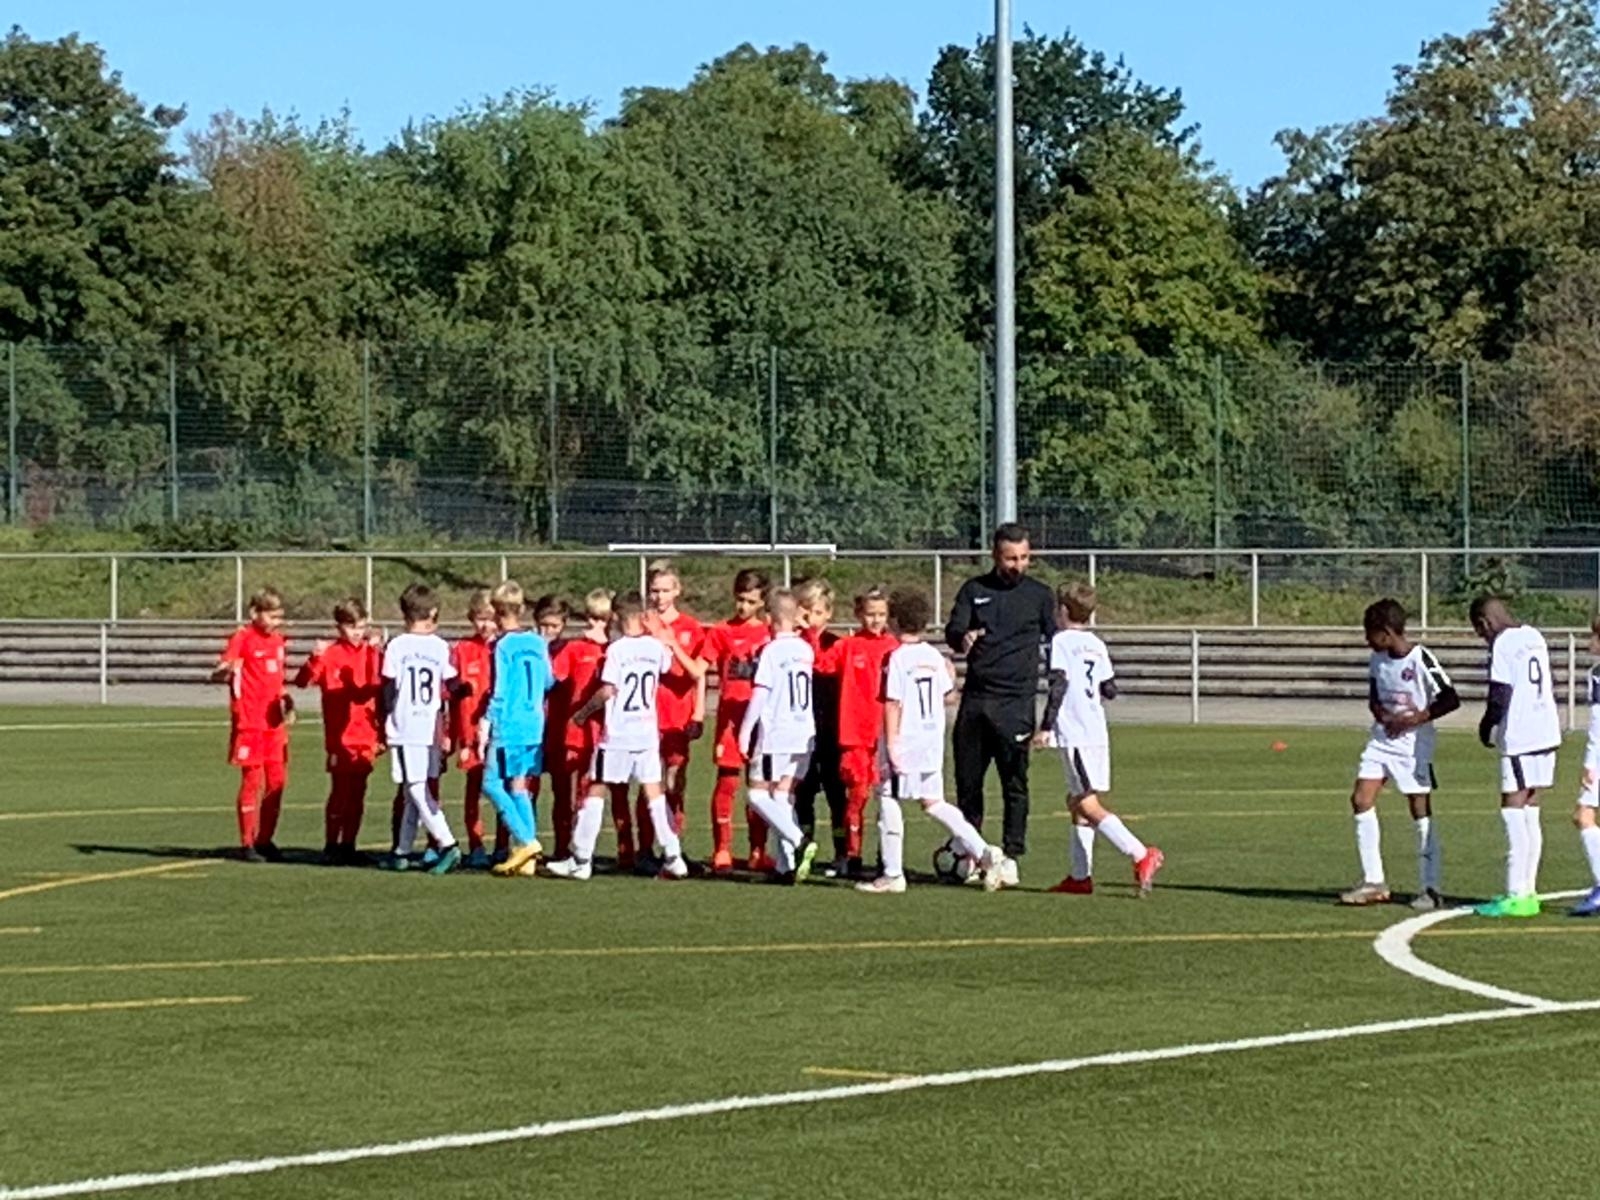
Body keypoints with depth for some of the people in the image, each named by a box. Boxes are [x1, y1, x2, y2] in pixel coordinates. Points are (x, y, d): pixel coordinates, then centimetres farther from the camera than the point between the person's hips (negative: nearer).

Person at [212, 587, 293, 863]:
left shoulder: (277, 640, 14)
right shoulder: (242, 638, -7)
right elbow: (216, 674, -14)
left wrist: (286, 700, 11)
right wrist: (226, 672, -36)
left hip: (274, 722, 7)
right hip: (249, 722, -7)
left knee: (277, 780, 6)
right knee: (252, 779, -5)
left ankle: (265, 840, 16)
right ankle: (247, 843, 1)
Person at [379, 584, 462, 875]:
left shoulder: (397, 646, -5)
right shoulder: (440, 647, 4)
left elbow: (389, 688, -4)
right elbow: (452, 686, 4)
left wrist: (386, 719, 7)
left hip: (405, 728, -4)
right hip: (431, 727, 5)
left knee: (416, 789, -6)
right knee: (418, 790, 13)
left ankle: (447, 845, -20)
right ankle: (402, 851, 20)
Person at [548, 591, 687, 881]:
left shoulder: (617, 649, -12)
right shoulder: (656, 647, 4)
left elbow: (608, 690, -16)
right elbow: (667, 665, 27)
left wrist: (583, 712, -2)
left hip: (616, 733, -4)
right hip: (648, 731, 5)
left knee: (596, 791, 3)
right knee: (654, 792, 6)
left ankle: (581, 860, 4)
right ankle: (673, 857, 0)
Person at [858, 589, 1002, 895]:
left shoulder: (898, 657, -12)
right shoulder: (934, 657, 8)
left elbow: (893, 704, -16)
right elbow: (948, 697, 16)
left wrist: (891, 744, -16)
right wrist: (950, 676, 36)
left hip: (905, 743, -7)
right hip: (933, 744, 7)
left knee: (888, 801, 2)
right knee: (933, 803, 14)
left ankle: (892, 875, 2)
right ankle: (983, 852, 3)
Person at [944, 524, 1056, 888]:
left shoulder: (1039, 595, 8)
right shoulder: (974, 590, 10)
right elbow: (953, 629, 0)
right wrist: (963, 638, -26)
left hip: (1015, 701, -2)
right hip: (975, 697, 2)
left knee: (1015, 781, -7)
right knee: (967, 777, 6)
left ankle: (1011, 858, -4)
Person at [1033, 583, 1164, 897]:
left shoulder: (1061, 641, -7)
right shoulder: (1097, 645, 15)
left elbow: (1059, 684, -16)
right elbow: (1110, 691, 14)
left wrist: (1046, 727, -14)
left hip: (1074, 734, -8)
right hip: (1098, 734, 8)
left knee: (1089, 804, -10)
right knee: (1077, 802, 16)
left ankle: (1140, 855, -22)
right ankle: (1080, 876, 15)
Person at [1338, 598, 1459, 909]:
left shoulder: (1420, 660, -17)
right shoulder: (1378, 659, 4)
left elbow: (1451, 699, -15)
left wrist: (1416, 719, -21)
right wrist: (1379, 712, -4)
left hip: (1413, 743, -7)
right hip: (1381, 740, 7)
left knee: (1421, 811, -3)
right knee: (1361, 800, -2)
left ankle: (1429, 889, 4)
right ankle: (1374, 882, 6)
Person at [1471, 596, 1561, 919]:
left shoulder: (1503, 644, -10)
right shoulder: (1535, 637, 15)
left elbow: (1500, 695, -16)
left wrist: (1487, 728, 2)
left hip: (1519, 738, -9)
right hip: (1547, 733, 9)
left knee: (1513, 813, -6)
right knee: (1529, 815, 13)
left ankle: (1517, 896, -8)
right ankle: (1528, 891, 15)